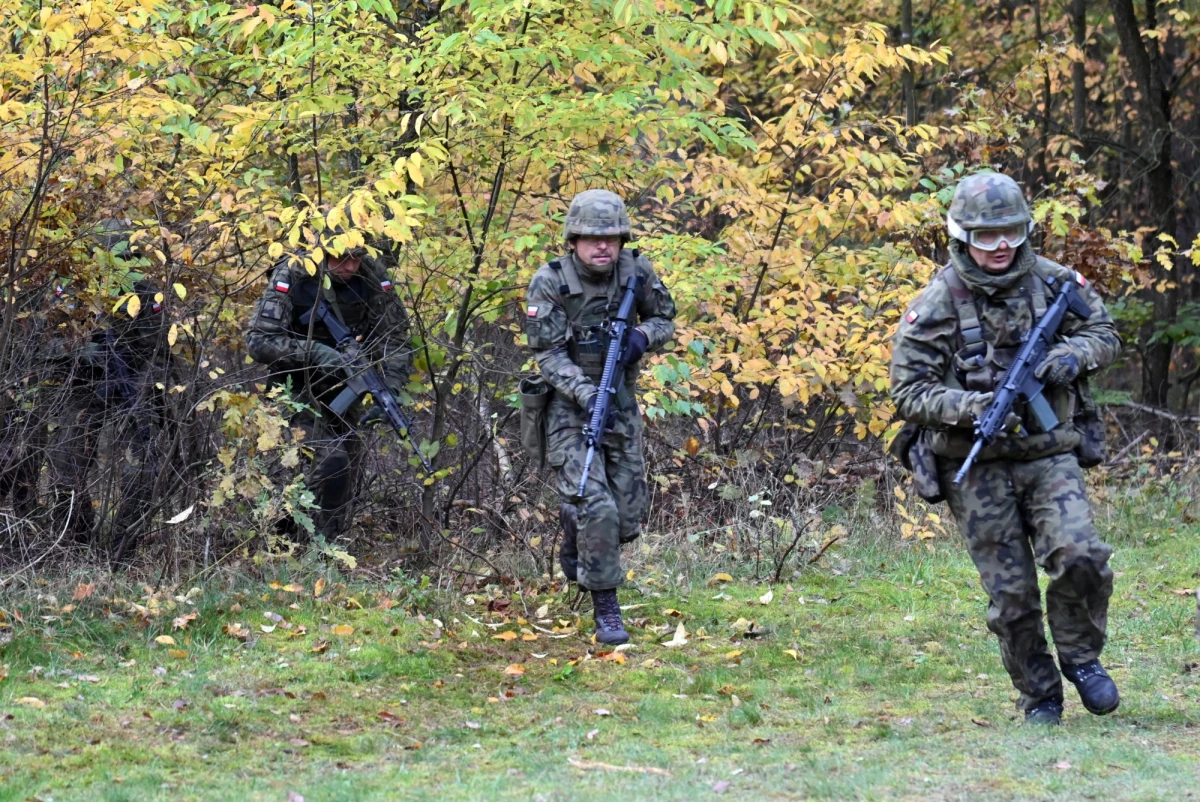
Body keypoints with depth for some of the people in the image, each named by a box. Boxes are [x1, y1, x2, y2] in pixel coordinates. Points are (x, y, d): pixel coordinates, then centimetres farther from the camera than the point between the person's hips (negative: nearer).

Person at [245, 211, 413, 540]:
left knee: (348, 467, 10)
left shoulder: (372, 274, -14)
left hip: (344, 386, 5)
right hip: (299, 386, -5)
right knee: (329, 460, -23)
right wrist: (313, 352, -36)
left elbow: (393, 336, -8)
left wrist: (391, 390, -23)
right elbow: (259, 341, -23)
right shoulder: (293, 275, -23)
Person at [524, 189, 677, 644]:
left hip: (621, 405, 4)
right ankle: (606, 610, -5)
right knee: (595, 508, -16)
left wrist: (642, 337, -15)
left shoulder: (636, 272, -5)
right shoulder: (550, 283, -15)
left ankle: (577, 549, 41)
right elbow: (547, 354, -16)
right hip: (569, 406, -4)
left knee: (627, 516, 8)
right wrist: (586, 395, -30)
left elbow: (665, 321, 9)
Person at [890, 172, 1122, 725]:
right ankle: (1039, 696, 17)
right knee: (1011, 594, -1)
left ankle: (1081, 656, 7)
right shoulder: (935, 307, -8)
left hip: (1049, 453, 2)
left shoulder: (1054, 282, 2)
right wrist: (970, 407, -24)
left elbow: (1105, 334, 13)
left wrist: (1073, 355, -10)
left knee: (1079, 557, -19)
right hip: (977, 467, -2)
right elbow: (908, 392, -8)